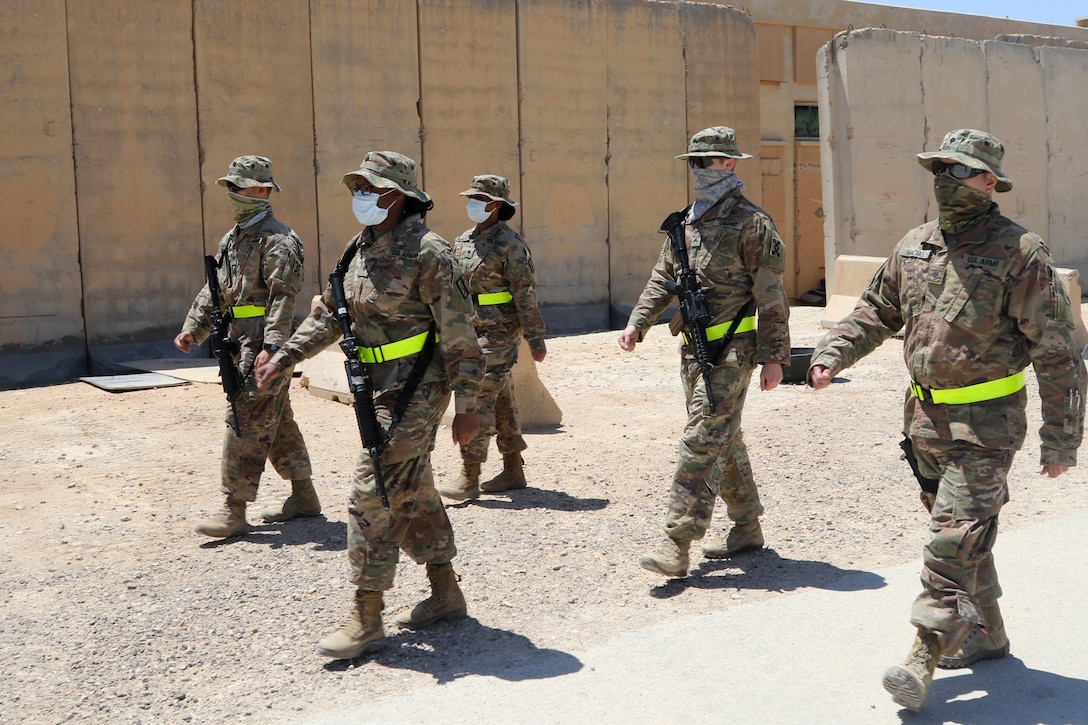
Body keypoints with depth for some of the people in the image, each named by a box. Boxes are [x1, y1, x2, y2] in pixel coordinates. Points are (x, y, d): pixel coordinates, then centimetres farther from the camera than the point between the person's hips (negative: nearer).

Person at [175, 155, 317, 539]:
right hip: (243, 346, 10)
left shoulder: (277, 241, -12)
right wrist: (193, 329, 7)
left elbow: (282, 299, -20)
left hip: (265, 349, -10)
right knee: (278, 424, 15)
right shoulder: (232, 239, 18)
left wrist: (271, 348, -27)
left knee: (246, 425, -9)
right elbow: (213, 291, 19)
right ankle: (303, 496, 24)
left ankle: (234, 510, -5)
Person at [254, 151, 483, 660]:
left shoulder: (427, 253, -15)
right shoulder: (359, 249, 10)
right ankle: (446, 594, 29)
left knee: (373, 495, -9)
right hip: (380, 390, 9)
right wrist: (283, 357, 11)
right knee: (413, 492, 15)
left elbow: (460, 334, -15)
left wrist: (466, 405, -17)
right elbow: (330, 314, 19)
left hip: (415, 392, -9)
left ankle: (366, 619, 0)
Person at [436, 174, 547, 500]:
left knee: (479, 399, -11)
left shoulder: (509, 243, -10)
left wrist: (536, 338, -15)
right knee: (502, 402, 13)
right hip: (473, 333, 8)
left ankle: (469, 477, -8)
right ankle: (513, 471, 20)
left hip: (499, 334, -8)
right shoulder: (462, 243, 13)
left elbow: (526, 294, -13)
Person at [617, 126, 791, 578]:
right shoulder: (686, 223, 14)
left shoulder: (750, 223, -9)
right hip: (694, 349, 8)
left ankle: (677, 546, -12)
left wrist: (774, 357, -14)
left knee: (701, 441, -12)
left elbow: (771, 297, -11)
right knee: (724, 440, 15)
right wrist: (638, 322, 3)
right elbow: (663, 278, 18)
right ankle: (747, 530, 28)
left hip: (731, 350, -8)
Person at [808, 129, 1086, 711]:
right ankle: (984, 635, 33)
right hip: (926, 416, 7)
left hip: (985, 422, -7)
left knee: (956, 537, -11)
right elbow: (877, 311, 20)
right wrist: (833, 353, 3)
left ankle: (925, 657, -7)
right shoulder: (913, 247, 7)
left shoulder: (1019, 253, -12)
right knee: (960, 531, 17)